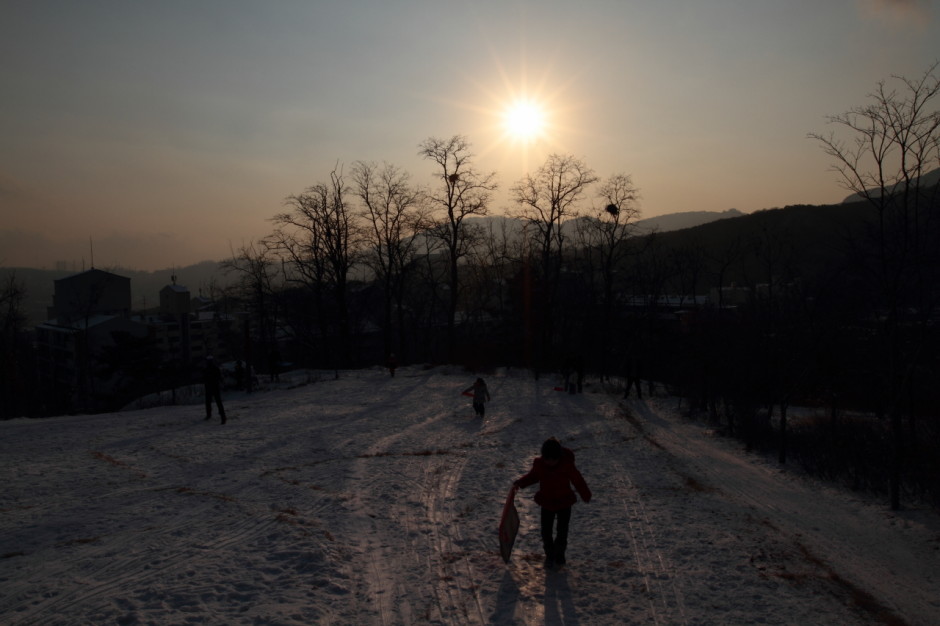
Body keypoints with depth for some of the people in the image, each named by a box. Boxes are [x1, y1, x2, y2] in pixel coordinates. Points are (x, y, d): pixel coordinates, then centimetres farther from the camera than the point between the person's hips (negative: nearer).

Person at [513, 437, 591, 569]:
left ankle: (559, 553, 33)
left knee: (562, 531, 6)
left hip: (564, 503, -1)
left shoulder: (567, 464, -20)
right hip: (547, 503, 2)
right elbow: (532, 476, 5)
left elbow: (578, 480, -7)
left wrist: (586, 495, 5)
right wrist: (519, 483, -8)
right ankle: (549, 555, 27)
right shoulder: (539, 464, -14)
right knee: (546, 531, 3)